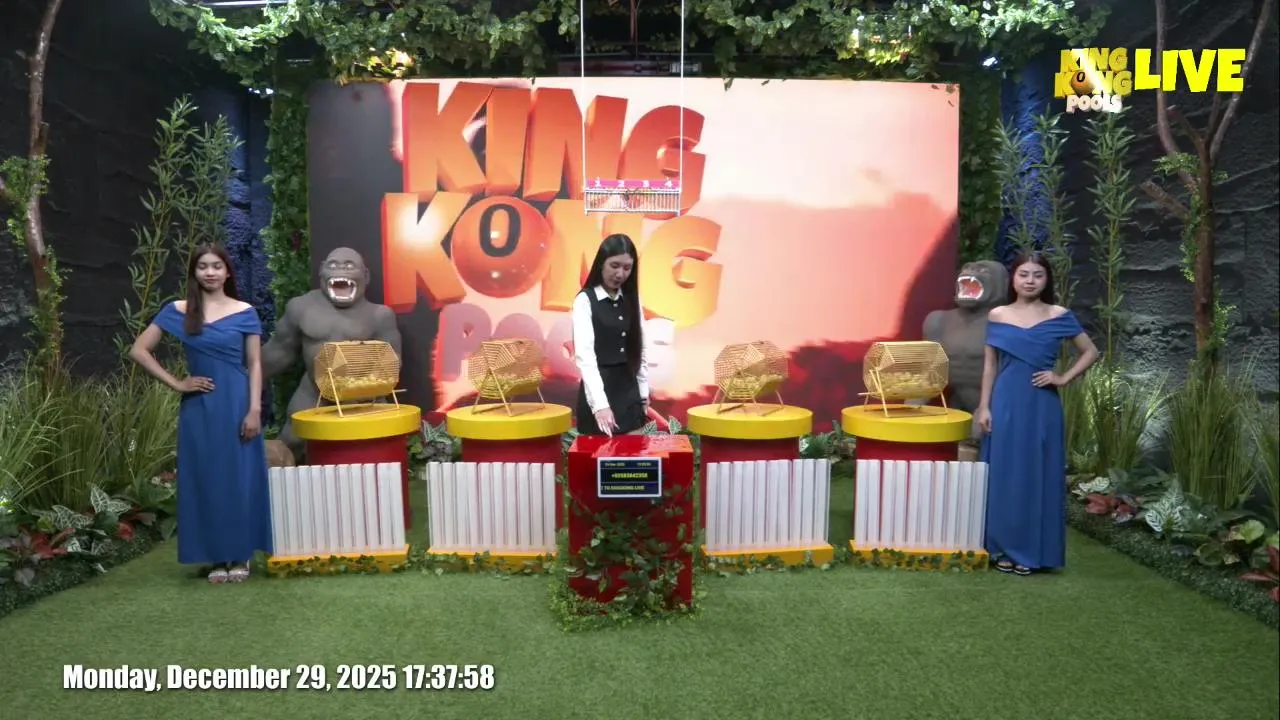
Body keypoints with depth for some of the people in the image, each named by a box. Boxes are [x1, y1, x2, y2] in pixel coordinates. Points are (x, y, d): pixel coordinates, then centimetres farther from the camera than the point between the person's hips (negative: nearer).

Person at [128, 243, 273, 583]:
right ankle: (217, 558, 17)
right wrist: (176, 383, -1)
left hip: (237, 404, -1)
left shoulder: (245, 313, 2)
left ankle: (241, 556, 15)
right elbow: (139, 350, 7)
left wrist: (255, 409, -8)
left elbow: (255, 365, 0)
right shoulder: (177, 312, 4)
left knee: (241, 477, 3)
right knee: (205, 479, 6)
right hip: (199, 407, 2)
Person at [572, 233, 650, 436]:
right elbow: (584, 355, -22)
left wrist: (644, 393, 8)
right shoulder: (585, 300, -11)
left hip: (629, 392, 6)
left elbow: (639, 350, 12)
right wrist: (600, 404, -32)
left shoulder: (632, 300, 7)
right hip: (599, 391, -5)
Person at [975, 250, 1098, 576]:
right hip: (1006, 403, 1)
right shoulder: (997, 316, 3)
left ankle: (1034, 552, 13)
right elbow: (989, 365, 5)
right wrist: (984, 407, -1)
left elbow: (1091, 352, 11)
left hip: (1042, 406, 0)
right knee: (1004, 475, 4)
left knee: (1038, 474, 4)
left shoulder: (1059, 317, 2)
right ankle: (1003, 549, 14)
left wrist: (1064, 378, -3)